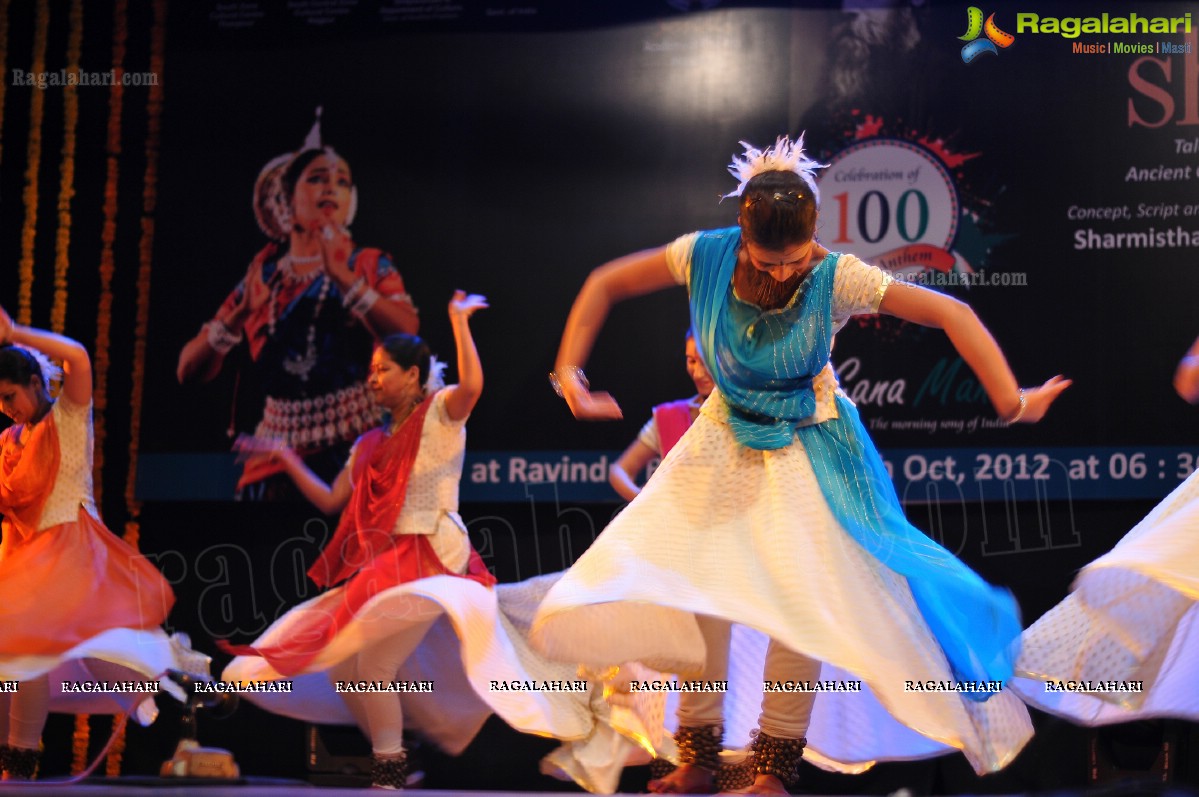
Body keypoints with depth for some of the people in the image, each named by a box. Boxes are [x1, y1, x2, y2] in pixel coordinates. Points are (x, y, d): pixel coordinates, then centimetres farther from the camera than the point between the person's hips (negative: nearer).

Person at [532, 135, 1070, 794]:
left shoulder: (836, 277, -24)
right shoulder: (706, 256, -18)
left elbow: (952, 315, -23)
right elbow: (604, 286, -6)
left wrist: (1011, 402, -25)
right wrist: (568, 372, -13)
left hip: (806, 450, -2)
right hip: (724, 443, 3)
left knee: (803, 598, -12)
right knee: (684, 588, -3)